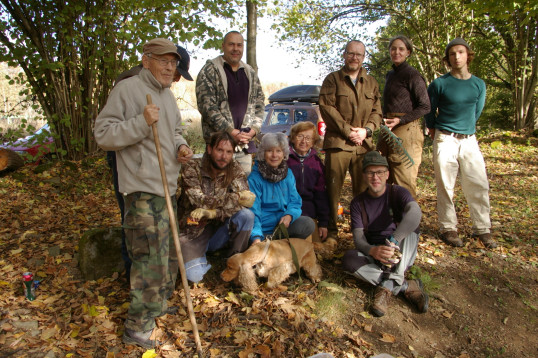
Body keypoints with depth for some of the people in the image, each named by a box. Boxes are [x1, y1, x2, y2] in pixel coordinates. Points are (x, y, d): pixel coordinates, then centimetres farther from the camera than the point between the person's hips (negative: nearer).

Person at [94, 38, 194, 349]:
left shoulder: (168, 94, 16)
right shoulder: (127, 90, -10)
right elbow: (103, 134, -13)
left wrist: (181, 146, 5)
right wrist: (141, 122, -24)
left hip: (167, 185, 9)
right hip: (143, 188, -9)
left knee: (168, 251, 18)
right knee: (151, 256, -6)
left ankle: (158, 304, 38)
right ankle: (138, 327, 10)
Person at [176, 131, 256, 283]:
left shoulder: (235, 168, -6)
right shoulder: (191, 168, -15)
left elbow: (245, 200, -18)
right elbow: (201, 201, -26)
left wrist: (213, 212, -29)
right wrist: (235, 197, -24)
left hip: (219, 227, 3)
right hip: (193, 231, -3)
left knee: (246, 215, -25)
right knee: (194, 275, -24)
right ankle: (201, 257, 12)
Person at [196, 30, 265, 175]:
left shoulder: (250, 73, 16)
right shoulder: (210, 71, -2)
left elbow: (259, 103, 17)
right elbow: (206, 106, -10)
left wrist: (254, 129, 0)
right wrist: (230, 131, -14)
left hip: (246, 142, 5)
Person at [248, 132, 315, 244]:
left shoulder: (288, 174, 8)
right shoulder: (254, 178, -11)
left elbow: (295, 201, 8)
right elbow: (253, 212, -17)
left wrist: (289, 215, -16)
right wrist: (256, 237, -33)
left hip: (283, 223, 5)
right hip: (262, 229, -4)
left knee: (308, 224, -22)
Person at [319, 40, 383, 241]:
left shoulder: (371, 83, 19)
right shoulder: (333, 79, 7)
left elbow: (377, 111, 15)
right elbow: (326, 107, -4)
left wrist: (366, 130, -5)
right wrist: (347, 130, -10)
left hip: (364, 144, 4)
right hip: (338, 142, -3)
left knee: (364, 189, 5)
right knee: (333, 187, -3)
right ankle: (331, 230, 7)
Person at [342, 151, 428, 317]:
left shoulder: (397, 192, -7)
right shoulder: (358, 202, 0)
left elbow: (415, 212, -30)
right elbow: (358, 238, -10)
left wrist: (392, 241, -46)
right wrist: (373, 251, -35)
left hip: (401, 254, -1)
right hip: (372, 253, 1)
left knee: (411, 228, -29)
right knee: (348, 258, -29)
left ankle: (387, 286, -33)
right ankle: (406, 286, -24)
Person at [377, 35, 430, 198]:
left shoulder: (412, 75, -5)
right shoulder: (390, 75, 18)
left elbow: (425, 107, -9)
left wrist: (400, 120, -17)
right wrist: (384, 121, 13)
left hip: (406, 130, -8)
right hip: (387, 131, 8)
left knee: (404, 180, -5)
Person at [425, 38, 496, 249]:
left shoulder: (479, 85, 10)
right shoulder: (439, 84, -1)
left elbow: (477, 112, 21)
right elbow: (429, 112, 8)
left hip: (469, 140, 3)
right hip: (445, 139, -3)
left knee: (479, 185, 1)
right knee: (445, 186, 0)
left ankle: (482, 229, 12)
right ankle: (448, 228, 10)